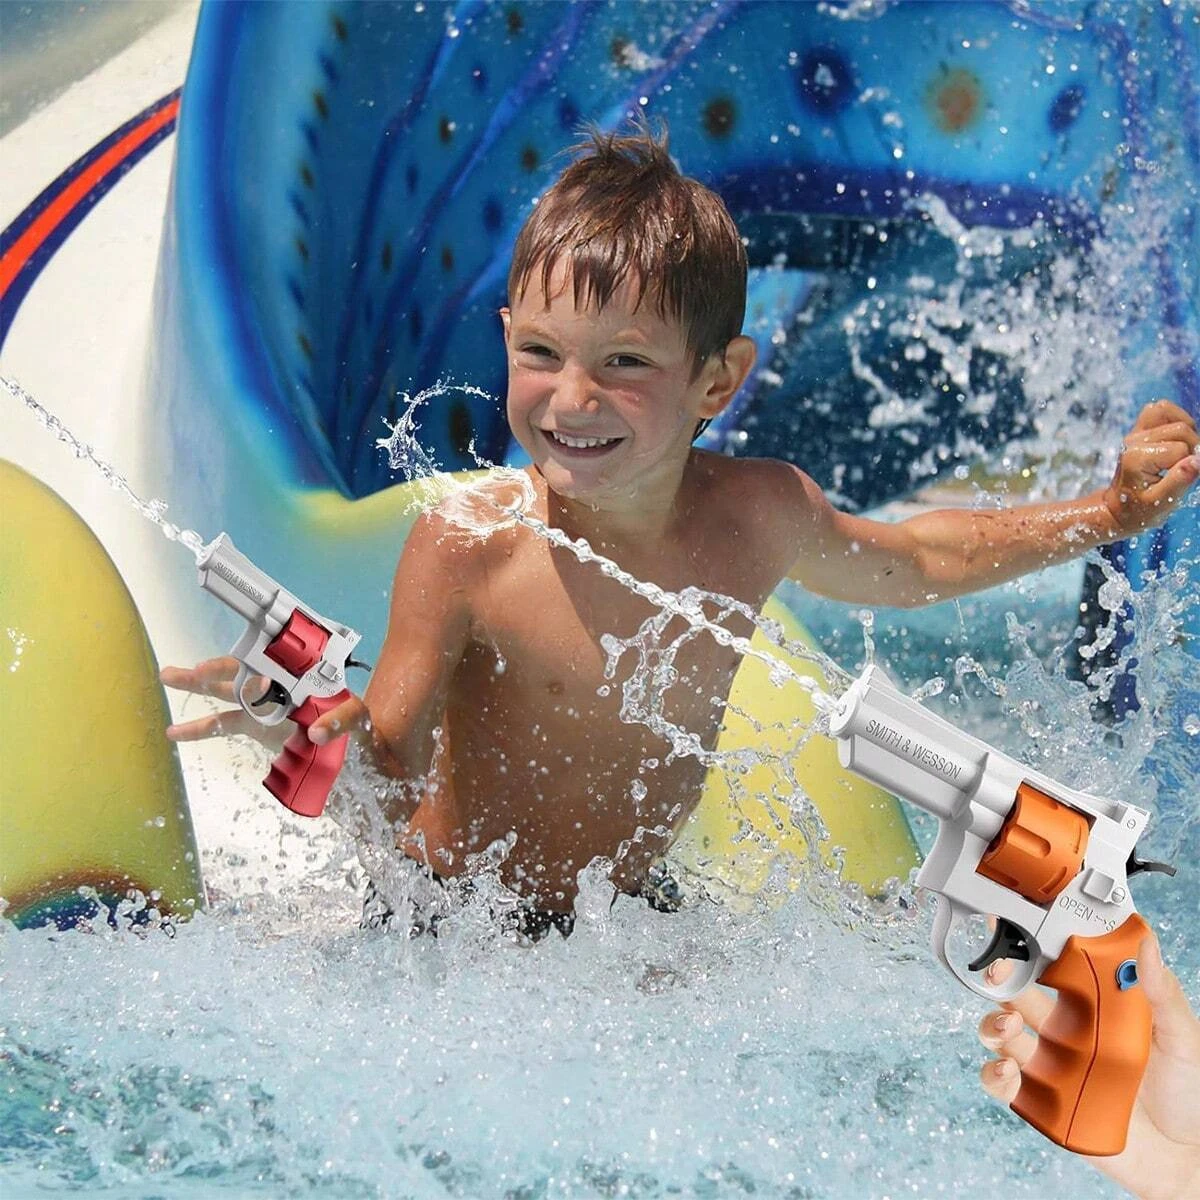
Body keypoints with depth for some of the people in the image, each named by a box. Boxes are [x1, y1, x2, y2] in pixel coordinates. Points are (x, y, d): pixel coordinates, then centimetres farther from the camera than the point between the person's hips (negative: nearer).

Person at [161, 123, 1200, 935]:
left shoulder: (760, 514, -10)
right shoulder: (468, 546, -24)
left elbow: (907, 564, 12)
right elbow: (400, 775, -24)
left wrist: (1107, 514, 10)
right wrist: (327, 736, -47)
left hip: (639, 914, 3)